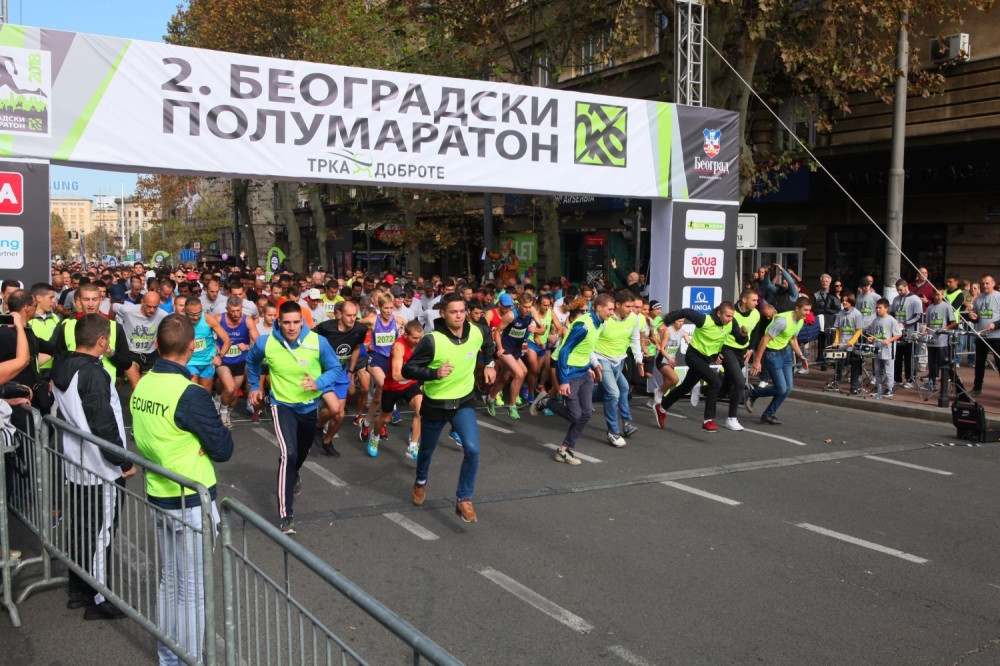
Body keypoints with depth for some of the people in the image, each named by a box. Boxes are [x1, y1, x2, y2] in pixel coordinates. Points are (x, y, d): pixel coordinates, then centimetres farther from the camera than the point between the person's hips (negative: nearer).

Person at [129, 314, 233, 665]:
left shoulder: (142, 385, -1)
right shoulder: (190, 394, -22)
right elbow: (223, 450, -14)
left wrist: (196, 442, -2)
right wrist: (223, 431, 4)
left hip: (157, 496, 7)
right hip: (192, 502, -7)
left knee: (168, 582, 19)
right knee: (192, 591, 5)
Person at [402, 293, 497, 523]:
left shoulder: (476, 333, -10)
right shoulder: (432, 340, -25)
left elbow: (489, 345, 16)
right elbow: (407, 369, -22)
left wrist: (489, 364, 9)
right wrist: (434, 373, -35)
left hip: (464, 402, 2)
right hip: (435, 404, -2)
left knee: (472, 450, -17)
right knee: (427, 450, 19)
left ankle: (464, 499, -1)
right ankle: (420, 482, 52)